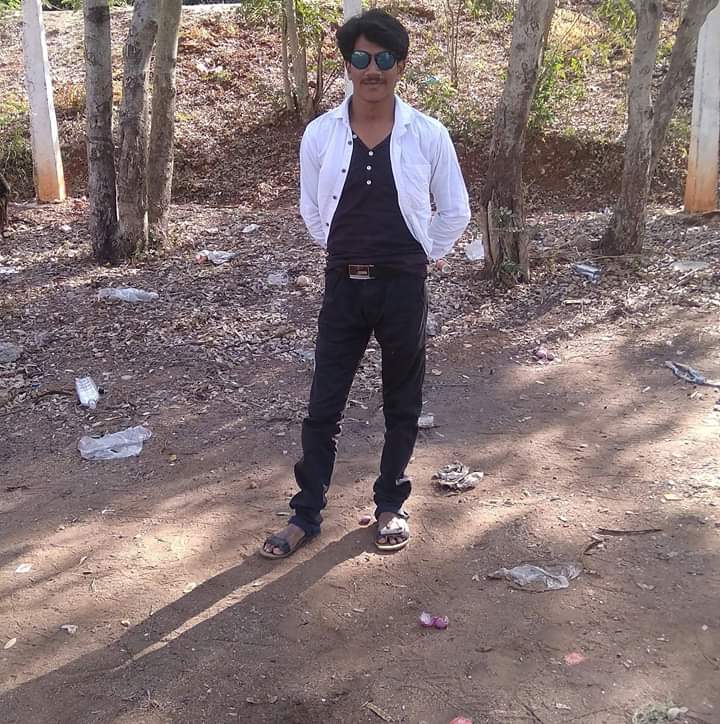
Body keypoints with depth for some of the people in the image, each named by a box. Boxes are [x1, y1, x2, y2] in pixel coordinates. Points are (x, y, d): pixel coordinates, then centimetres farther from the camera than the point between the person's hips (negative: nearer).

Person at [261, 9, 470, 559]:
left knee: (402, 403, 11)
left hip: (404, 287, -1)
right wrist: (345, 254, 12)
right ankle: (307, 514, 19)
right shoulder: (320, 134, -3)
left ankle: (390, 506, 29)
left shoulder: (428, 135, -6)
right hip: (344, 286, 1)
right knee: (324, 404, 5)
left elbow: (455, 212, 5)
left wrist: (420, 257, 6)